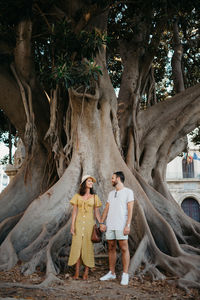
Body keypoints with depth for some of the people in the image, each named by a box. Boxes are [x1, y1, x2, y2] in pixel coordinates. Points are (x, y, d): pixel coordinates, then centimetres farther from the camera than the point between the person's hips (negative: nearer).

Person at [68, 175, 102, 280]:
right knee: (77, 246, -2)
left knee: (88, 247, 0)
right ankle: (76, 272, 6)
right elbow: (74, 211, 3)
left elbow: (96, 212, 7)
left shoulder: (94, 197, 8)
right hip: (79, 223, 0)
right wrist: (72, 225, -4)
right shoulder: (77, 196, 5)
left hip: (89, 223, 0)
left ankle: (86, 272, 9)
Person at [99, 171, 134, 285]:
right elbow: (106, 209, 14)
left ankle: (125, 275, 4)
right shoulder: (111, 193, 16)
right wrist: (102, 223, 3)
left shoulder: (128, 192, -3)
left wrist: (128, 225, -16)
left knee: (124, 248, -4)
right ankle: (112, 273, 20)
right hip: (110, 225, 6)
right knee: (111, 248, 10)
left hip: (121, 226, -6)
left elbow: (130, 210, -9)